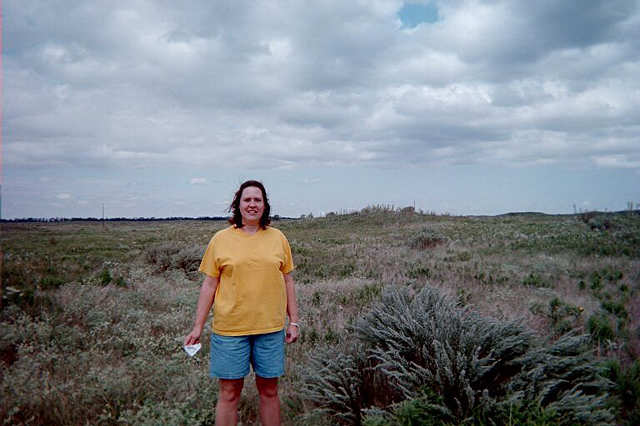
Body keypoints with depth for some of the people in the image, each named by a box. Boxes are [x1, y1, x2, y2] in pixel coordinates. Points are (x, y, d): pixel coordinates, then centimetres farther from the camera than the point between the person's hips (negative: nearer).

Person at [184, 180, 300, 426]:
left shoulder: (278, 238, 6)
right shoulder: (221, 239, 1)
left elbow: (287, 281, 10)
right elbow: (209, 285, 3)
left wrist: (294, 321, 8)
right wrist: (198, 327, 0)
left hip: (270, 328, 2)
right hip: (230, 329, -1)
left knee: (269, 390, 12)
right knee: (229, 393, 7)